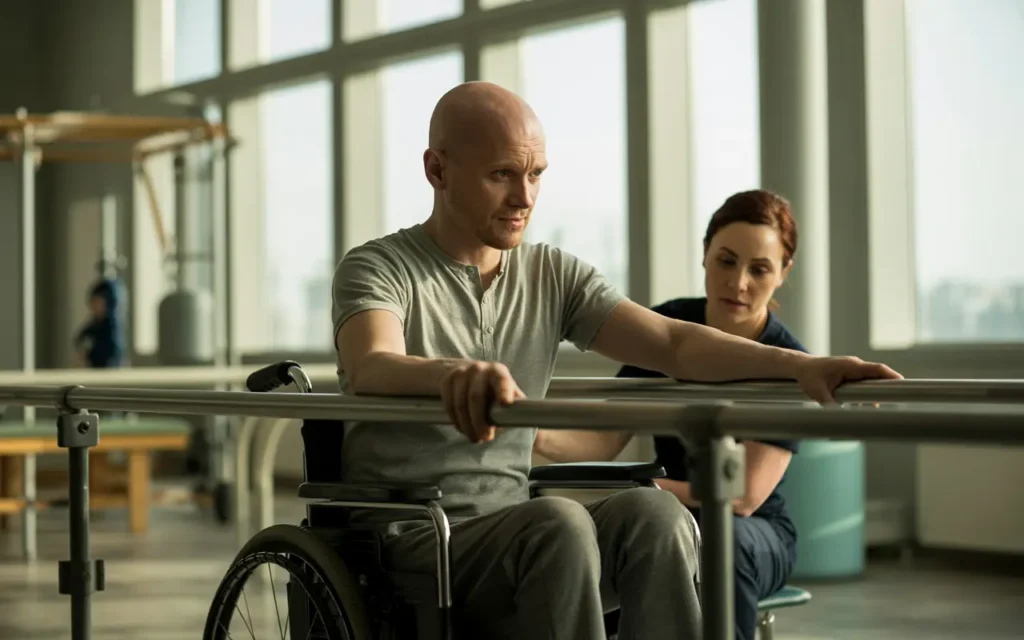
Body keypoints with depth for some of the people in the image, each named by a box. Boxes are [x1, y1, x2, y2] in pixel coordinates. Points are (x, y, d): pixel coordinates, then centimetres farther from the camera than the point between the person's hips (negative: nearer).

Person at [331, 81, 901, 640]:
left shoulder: (555, 276, 12)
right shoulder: (377, 270, -3)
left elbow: (673, 342, -1)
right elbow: (372, 369, -26)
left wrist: (801, 365, -18)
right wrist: (452, 374, -51)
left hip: (511, 529, 5)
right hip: (410, 537, -4)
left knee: (652, 512, -26)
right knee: (557, 523, -34)